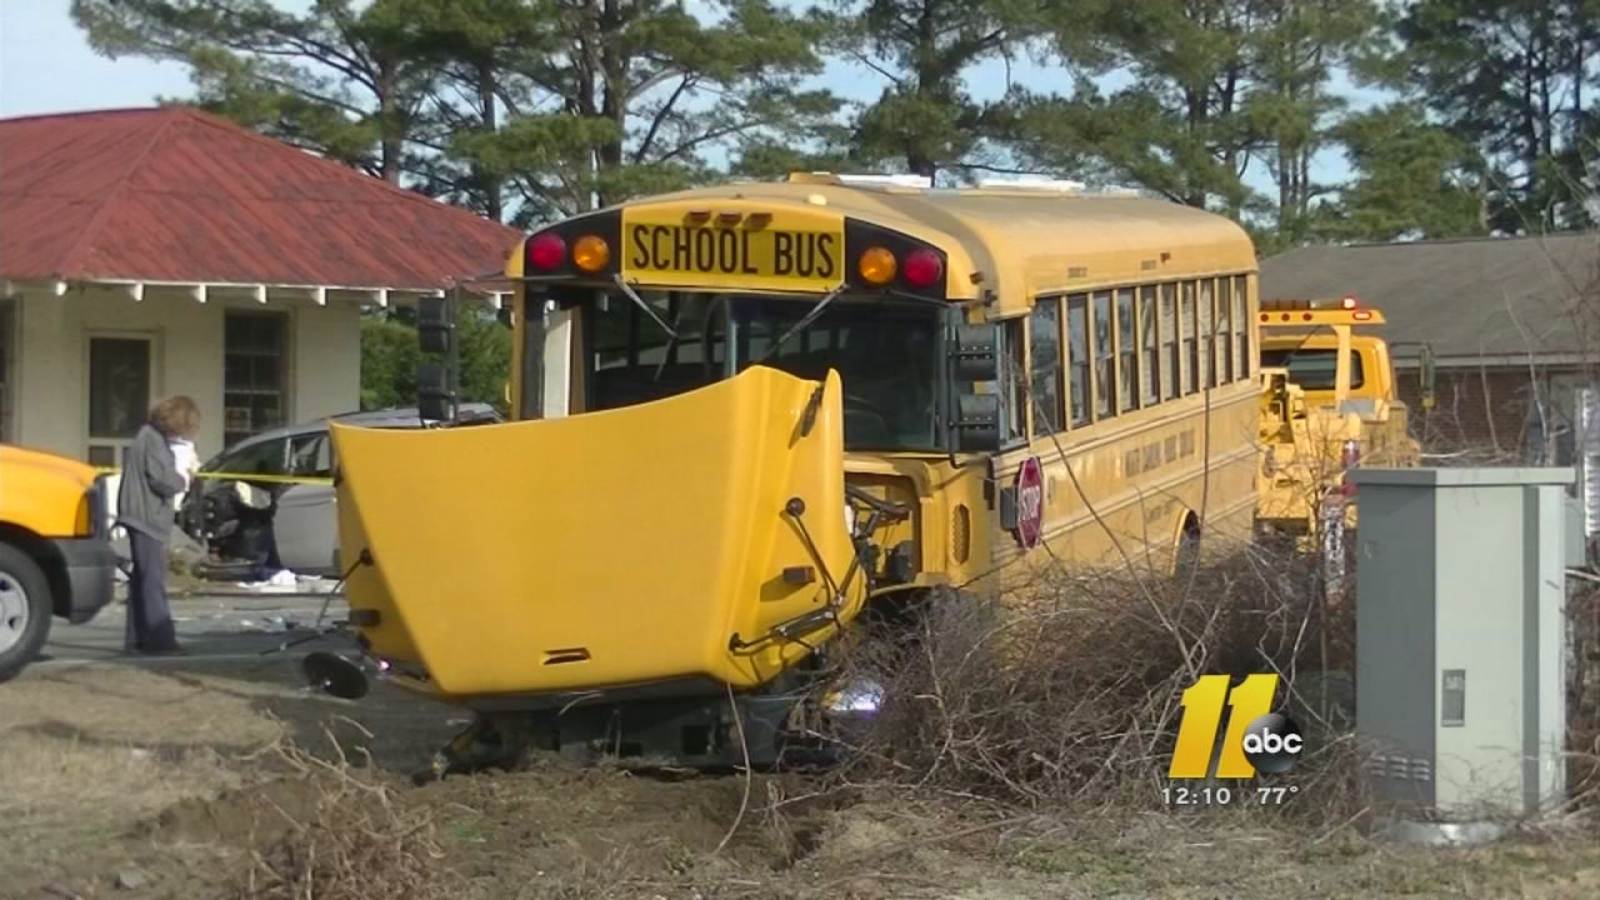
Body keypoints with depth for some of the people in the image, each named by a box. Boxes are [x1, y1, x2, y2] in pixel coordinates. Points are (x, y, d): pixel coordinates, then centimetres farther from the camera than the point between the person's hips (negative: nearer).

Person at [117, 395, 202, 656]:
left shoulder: (151, 436, 18)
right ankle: (160, 640, -14)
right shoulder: (154, 439, -15)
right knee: (153, 581, -11)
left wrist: (177, 476, 5)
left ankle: (137, 639, 16)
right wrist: (183, 479, -3)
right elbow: (162, 480, -21)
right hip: (147, 517, -10)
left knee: (143, 580, 12)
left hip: (144, 518, 10)